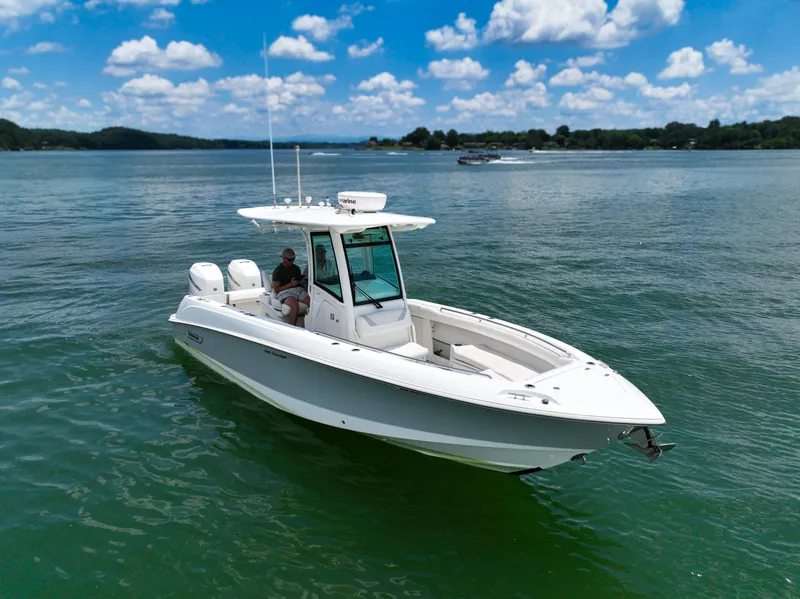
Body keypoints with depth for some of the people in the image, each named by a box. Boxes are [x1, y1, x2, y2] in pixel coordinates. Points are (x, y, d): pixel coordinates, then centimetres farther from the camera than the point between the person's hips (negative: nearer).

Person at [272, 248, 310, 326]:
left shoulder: (296, 268, 21)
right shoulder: (277, 271, 4)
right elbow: (276, 289, -2)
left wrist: (301, 281, 4)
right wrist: (290, 284, -13)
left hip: (298, 289, 5)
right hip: (285, 292, -5)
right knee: (295, 305, -38)